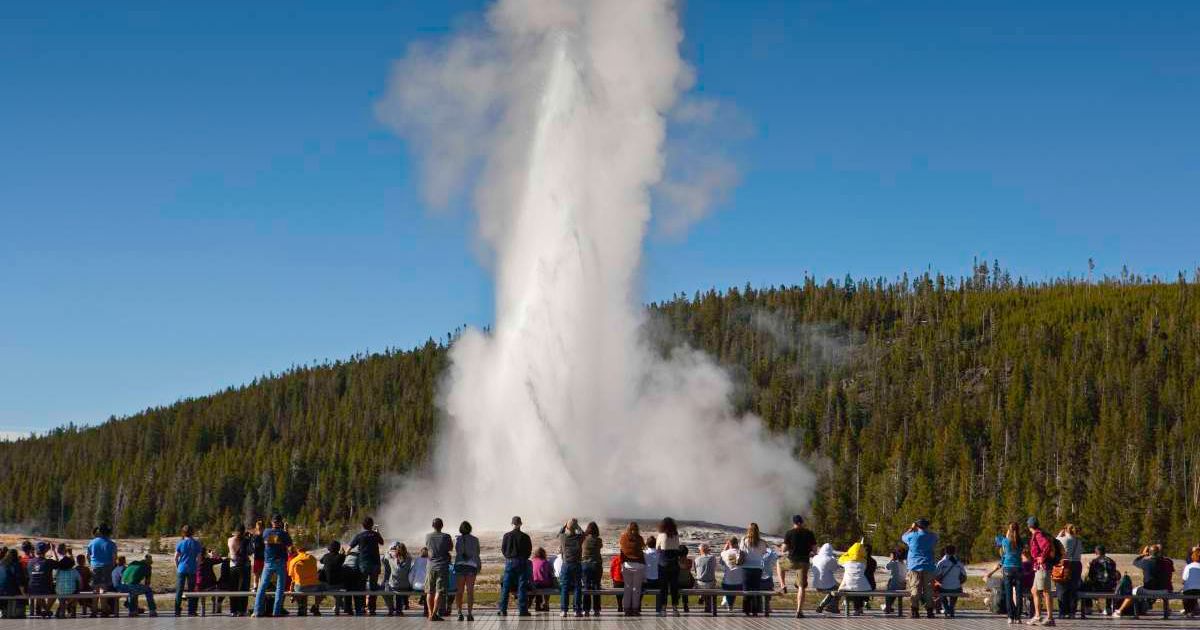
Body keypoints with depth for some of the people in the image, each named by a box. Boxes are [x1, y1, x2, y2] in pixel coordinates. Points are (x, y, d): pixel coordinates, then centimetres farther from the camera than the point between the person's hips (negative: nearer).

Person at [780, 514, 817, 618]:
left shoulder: (789, 533, -4)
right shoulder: (809, 533, 1)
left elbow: (784, 549, -5)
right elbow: (814, 549, 3)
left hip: (792, 561, -1)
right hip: (804, 562, 1)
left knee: (780, 565, 33)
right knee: (801, 587, 3)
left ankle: (783, 586, 21)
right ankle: (799, 611, -2)